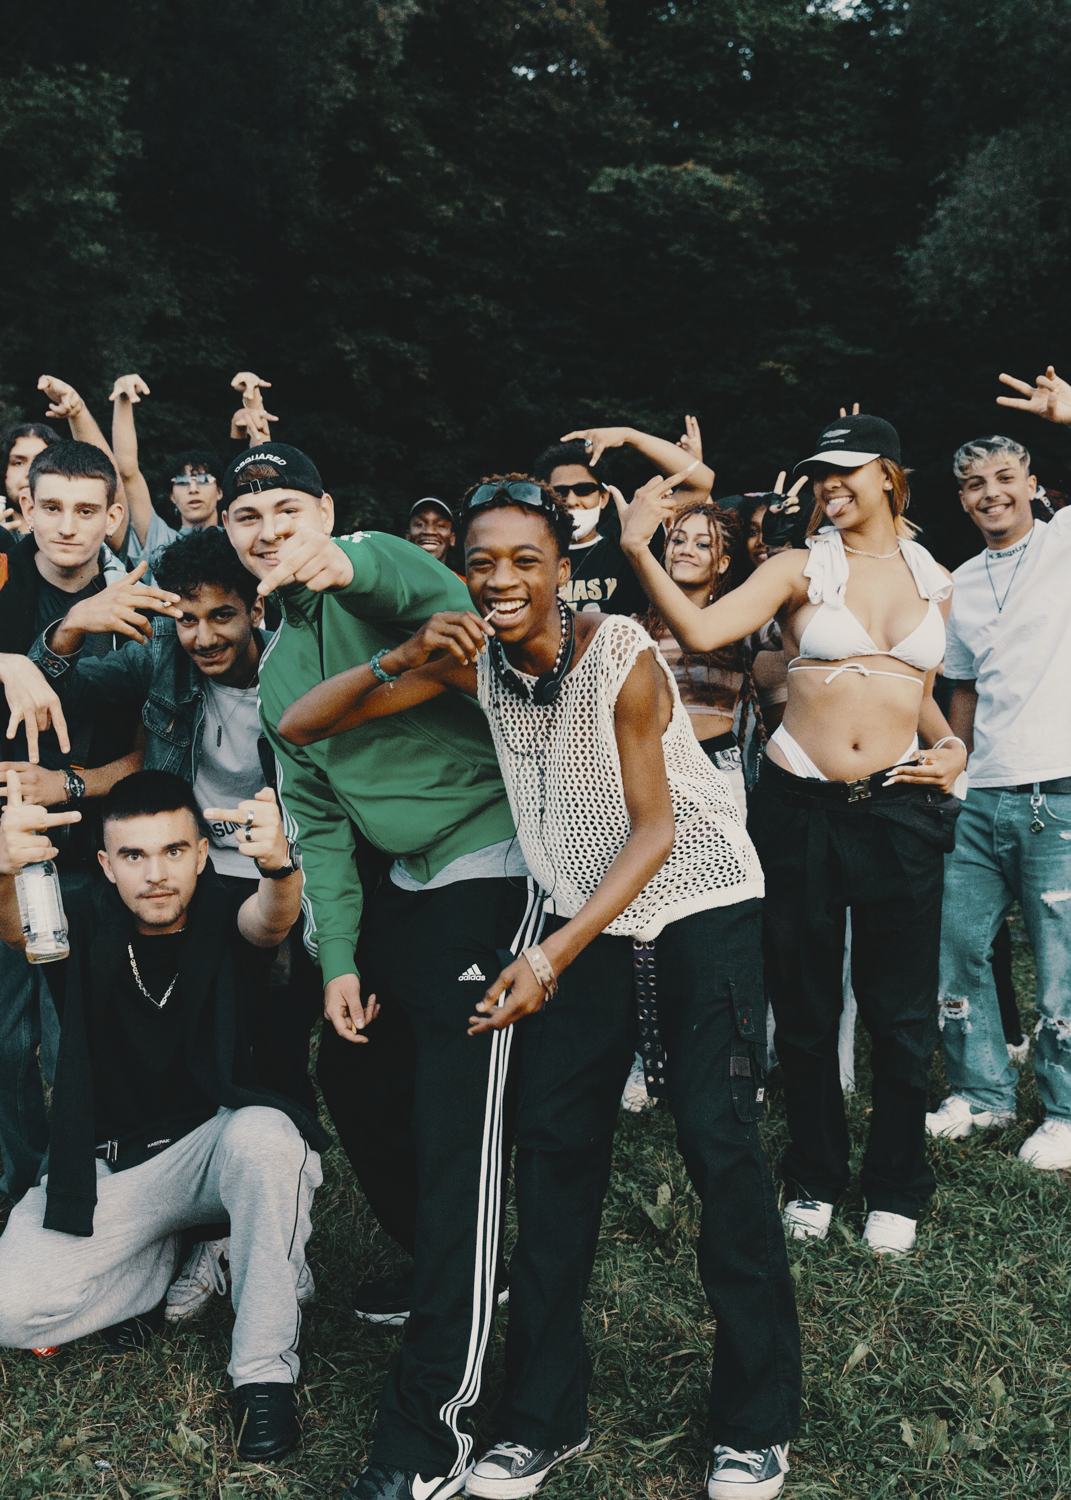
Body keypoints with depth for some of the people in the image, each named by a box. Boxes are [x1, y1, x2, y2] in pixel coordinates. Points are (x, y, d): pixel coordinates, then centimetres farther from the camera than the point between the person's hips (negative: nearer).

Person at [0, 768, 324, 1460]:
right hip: (106, 1164, 2)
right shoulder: (85, 924, -6)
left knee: (266, 1137, -36)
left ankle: (265, 1368, -19)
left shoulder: (221, 917, -8)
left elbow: (271, 918, -32)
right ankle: (168, 1261, 11)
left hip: (215, 1139, -1)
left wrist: (278, 867, -58)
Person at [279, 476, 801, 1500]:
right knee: (553, 1145, 2)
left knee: (718, 1143, -9)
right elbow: (300, 727, -8)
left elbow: (654, 829, -18)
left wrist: (553, 954, -28)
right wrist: (401, 662, -25)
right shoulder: (473, 661, -7)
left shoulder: (623, 660, -20)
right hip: (585, 915, 4)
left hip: (698, 901, -4)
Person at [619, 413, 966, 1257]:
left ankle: (896, 1188, 26)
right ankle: (815, 1179, 28)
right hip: (799, 807, -2)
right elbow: (701, 630, -17)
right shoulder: (802, 569, -2)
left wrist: (950, 746, 2)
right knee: (805, 1008, 10)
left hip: (898, 806, 2)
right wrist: (639, 551, -25)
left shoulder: (936, 580, 9)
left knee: (902, 1013, 7)